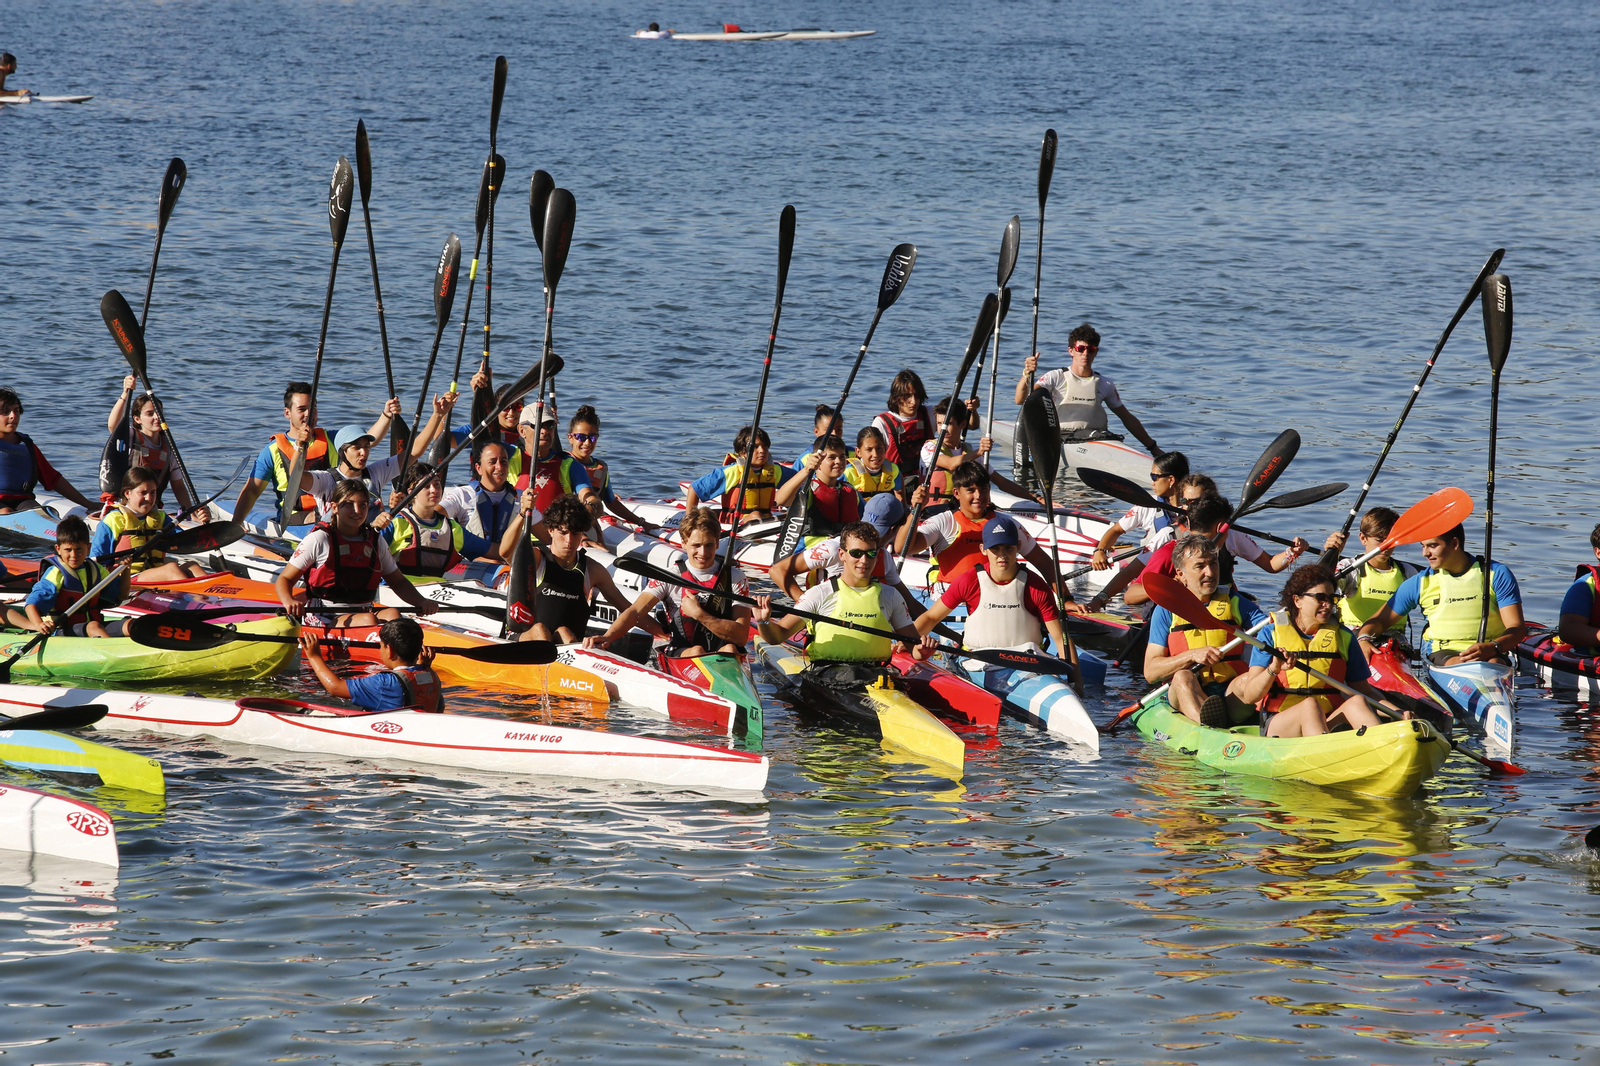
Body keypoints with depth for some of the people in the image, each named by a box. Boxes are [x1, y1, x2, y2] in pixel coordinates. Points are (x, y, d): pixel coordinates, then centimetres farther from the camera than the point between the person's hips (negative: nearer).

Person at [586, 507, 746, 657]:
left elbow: (741, 637, -2)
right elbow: (636, 611, -8)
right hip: (679, 654, 0)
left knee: (730, 650, -33)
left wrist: (699, 614, -12)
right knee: (697, 651, -34)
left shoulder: (736, 577, 5)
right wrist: (607, 637, -27)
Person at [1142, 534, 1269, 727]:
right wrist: (1192, 655, -14)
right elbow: (1150, 672, 1)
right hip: (1185, 697, -2)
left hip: (1232, 698, 2)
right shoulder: (1166, 610, 8)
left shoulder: (1235, 603, 13)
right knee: (1183, 677, -34)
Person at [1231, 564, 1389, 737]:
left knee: (1356, 702, -27)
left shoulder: (1344, 638, 12)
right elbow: (1249, 696, -4)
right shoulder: (1271, 634, 3)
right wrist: (1273, 669, -23)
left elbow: (1363, 690, 14)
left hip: (1328, 724, 3)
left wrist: (1396, 711, -3)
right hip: (1278, 723, -3)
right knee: (1310, 705, -34)